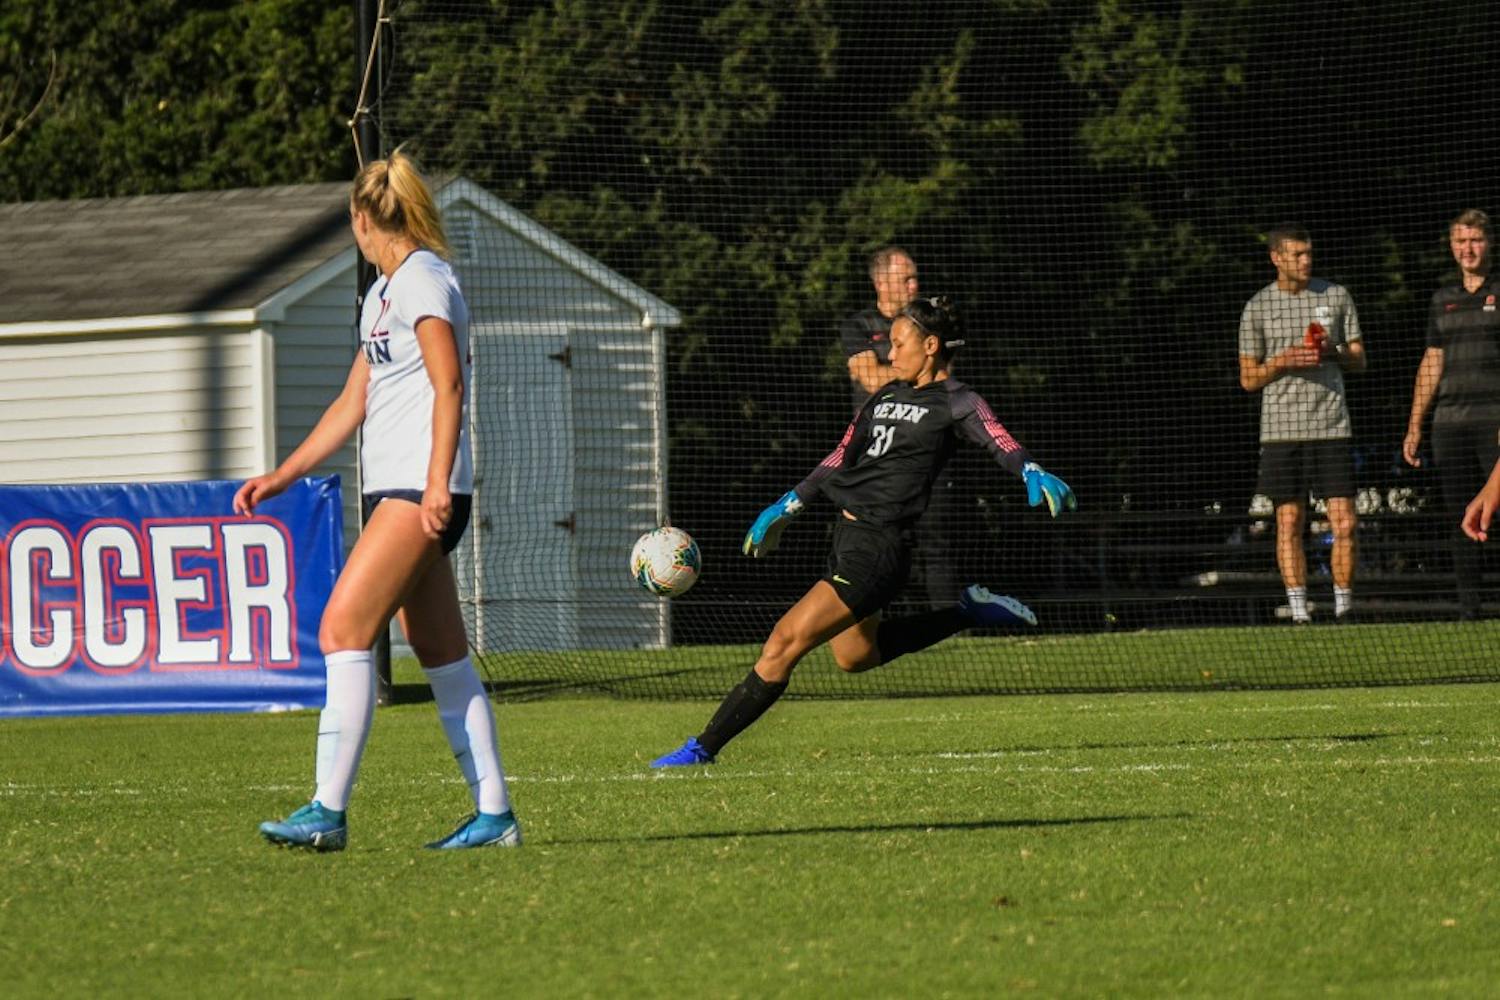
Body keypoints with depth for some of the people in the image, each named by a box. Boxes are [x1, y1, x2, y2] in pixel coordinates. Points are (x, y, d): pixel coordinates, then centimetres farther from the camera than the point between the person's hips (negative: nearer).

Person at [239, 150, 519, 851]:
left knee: (343, 629, -16)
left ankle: (329, 811, -20)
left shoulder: (422, 279, -7)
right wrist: (282, 477, 23)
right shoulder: (384, 293, 22)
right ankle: (494, 814, 9)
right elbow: (352, 403, 26)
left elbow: (449, 386, -15)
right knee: (442, 657, 8)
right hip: (395, 492, 10)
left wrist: (437, 485, -23)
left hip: (421, 492, -10)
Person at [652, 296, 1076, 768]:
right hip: (848, 535, 10)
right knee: (856, 655, 26)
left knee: (785, 643, -14)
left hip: (879, 547, -10)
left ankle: (704, 748, -10)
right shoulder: (887, 396, 16)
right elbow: (842, 459, 25)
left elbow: (1001, 442, -22)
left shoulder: (955, 402, -5)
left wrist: (1034, 475, -42)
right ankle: (968, 611, 32)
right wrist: (787, 505, 25)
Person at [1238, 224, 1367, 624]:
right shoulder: (1257, 308, 4)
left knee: (1344, 523, -5)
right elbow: (1248, 379, 7)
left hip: (1331, 426, 1)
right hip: (1281, 429, -1)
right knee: (1289, 523, -1)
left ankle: (1344, 609, 4)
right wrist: (1281, 362, -11)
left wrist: (1333, 352, -8)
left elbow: (1359, 361, 13)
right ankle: (1299, 612, 2)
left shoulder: (1336, 296, 8)